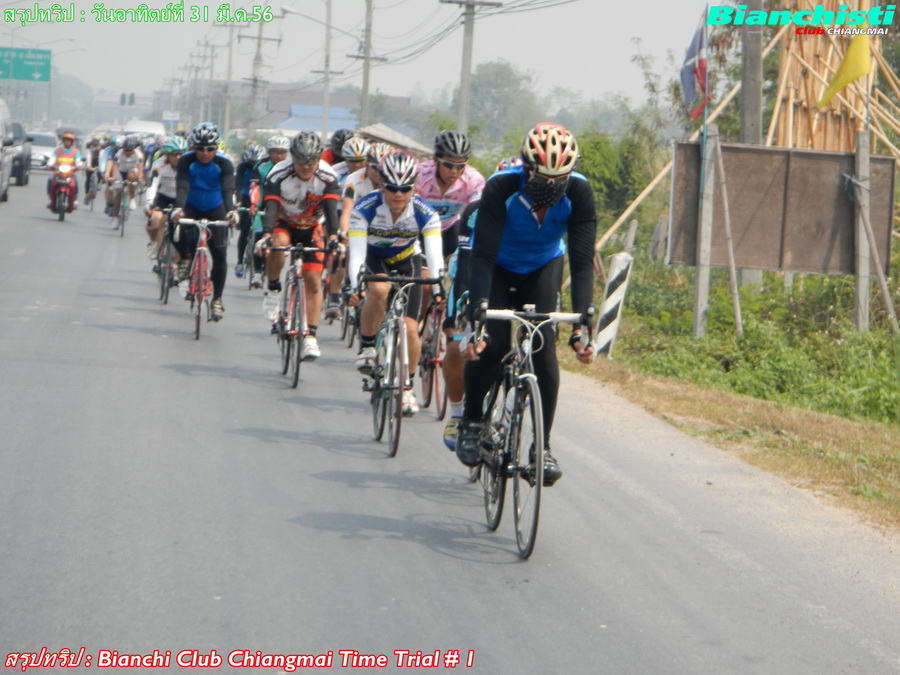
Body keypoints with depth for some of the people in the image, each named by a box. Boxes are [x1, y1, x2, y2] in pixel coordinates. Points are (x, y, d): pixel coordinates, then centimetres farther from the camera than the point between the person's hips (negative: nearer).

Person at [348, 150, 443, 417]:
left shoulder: (424, 213, -26)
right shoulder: (365, 209, -29)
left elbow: (434, 257, -33)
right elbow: (357, 253, -35)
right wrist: (355, 286, -51)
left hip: (406, 261, 1)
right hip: (372, 258, -1)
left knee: (410, 328, -9)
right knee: (379, 289, -37)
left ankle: (407, 388, 15)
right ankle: (366, 347, -14)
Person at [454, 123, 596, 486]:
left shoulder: (579, 192, -29)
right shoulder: (502, 187, -34)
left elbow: (582, 262, -29)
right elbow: (482, 257, -37)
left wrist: (581, 326, -38)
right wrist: (476, 319, -46)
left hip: (544, 267, 2)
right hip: (499, 266, -2)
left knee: (543, 346, -17)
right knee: (492, 343, -20)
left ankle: (543, 445, -7)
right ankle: (471, 419, 7)